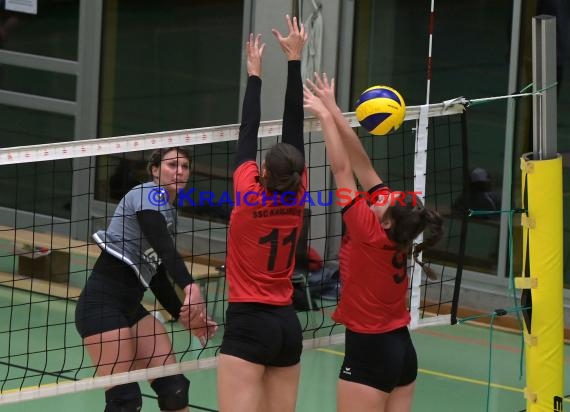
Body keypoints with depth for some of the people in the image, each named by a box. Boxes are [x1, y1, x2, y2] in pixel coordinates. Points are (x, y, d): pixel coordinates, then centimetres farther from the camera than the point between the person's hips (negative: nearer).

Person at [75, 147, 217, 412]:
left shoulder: (169, 211, 17)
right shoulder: (149, 195, -11)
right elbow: (165, 248, -29)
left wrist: (186, 316, 14)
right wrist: (190, 287, -44)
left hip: (131, 307, 9)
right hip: (102, 304, -9)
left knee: (174, 387, 1)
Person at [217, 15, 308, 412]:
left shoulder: (249, 195, -10)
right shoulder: (296, 197, 1)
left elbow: (248, 132, 0)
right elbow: (294, 126, 5)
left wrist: (255, 73, 11)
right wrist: (294, 59, 9)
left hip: (249, 324, -6)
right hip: (287, 324, 6)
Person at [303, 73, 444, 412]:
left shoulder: (370, 234, -18)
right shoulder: (395, 235, -1)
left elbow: (342, 169, -16)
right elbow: (362, 165, 1)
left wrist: (326, 117, -10)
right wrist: (334, 112, 2)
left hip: (369, 353, -8)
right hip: (402, 349, 8)